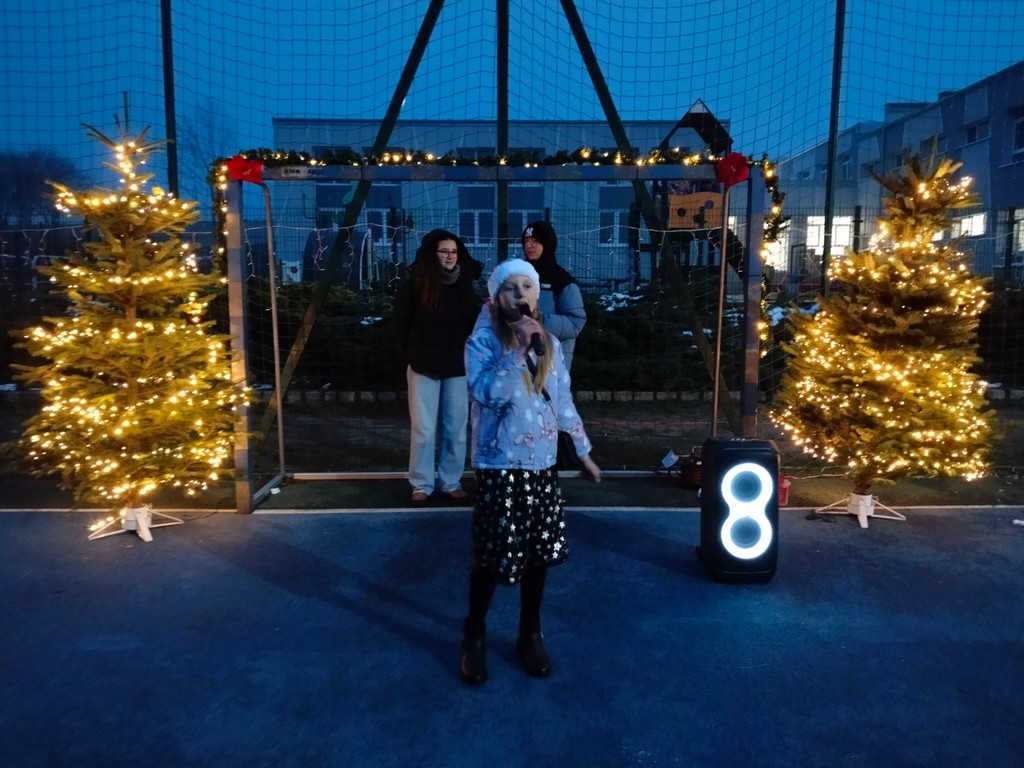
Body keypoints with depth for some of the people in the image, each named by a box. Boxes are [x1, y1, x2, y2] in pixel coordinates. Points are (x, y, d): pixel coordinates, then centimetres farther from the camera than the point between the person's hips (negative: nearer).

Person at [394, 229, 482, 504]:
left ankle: (451, 482, 20)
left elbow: (475, 322, 7)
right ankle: (421, 484, 16)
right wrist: (414, 356, 0)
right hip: (424, 367, -3)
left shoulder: (463, 284, 5)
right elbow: (402, 325, -1)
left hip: (457, 366, 3)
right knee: (423, 430, 3)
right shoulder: (414, 285, -6)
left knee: (456, 429, 8)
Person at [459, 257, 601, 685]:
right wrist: (518, 348, -25)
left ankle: (530, 635, 31)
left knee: (539, 553, 12)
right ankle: (474, 638, 25)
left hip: (543, 463, 5)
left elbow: (563, 402, 13)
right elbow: (486, 393, -24)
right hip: (500, 464, -4)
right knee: (492, 556, 2)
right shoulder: (482, 341, -8)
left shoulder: (550, 343, 6)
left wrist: (584, 452, 16)